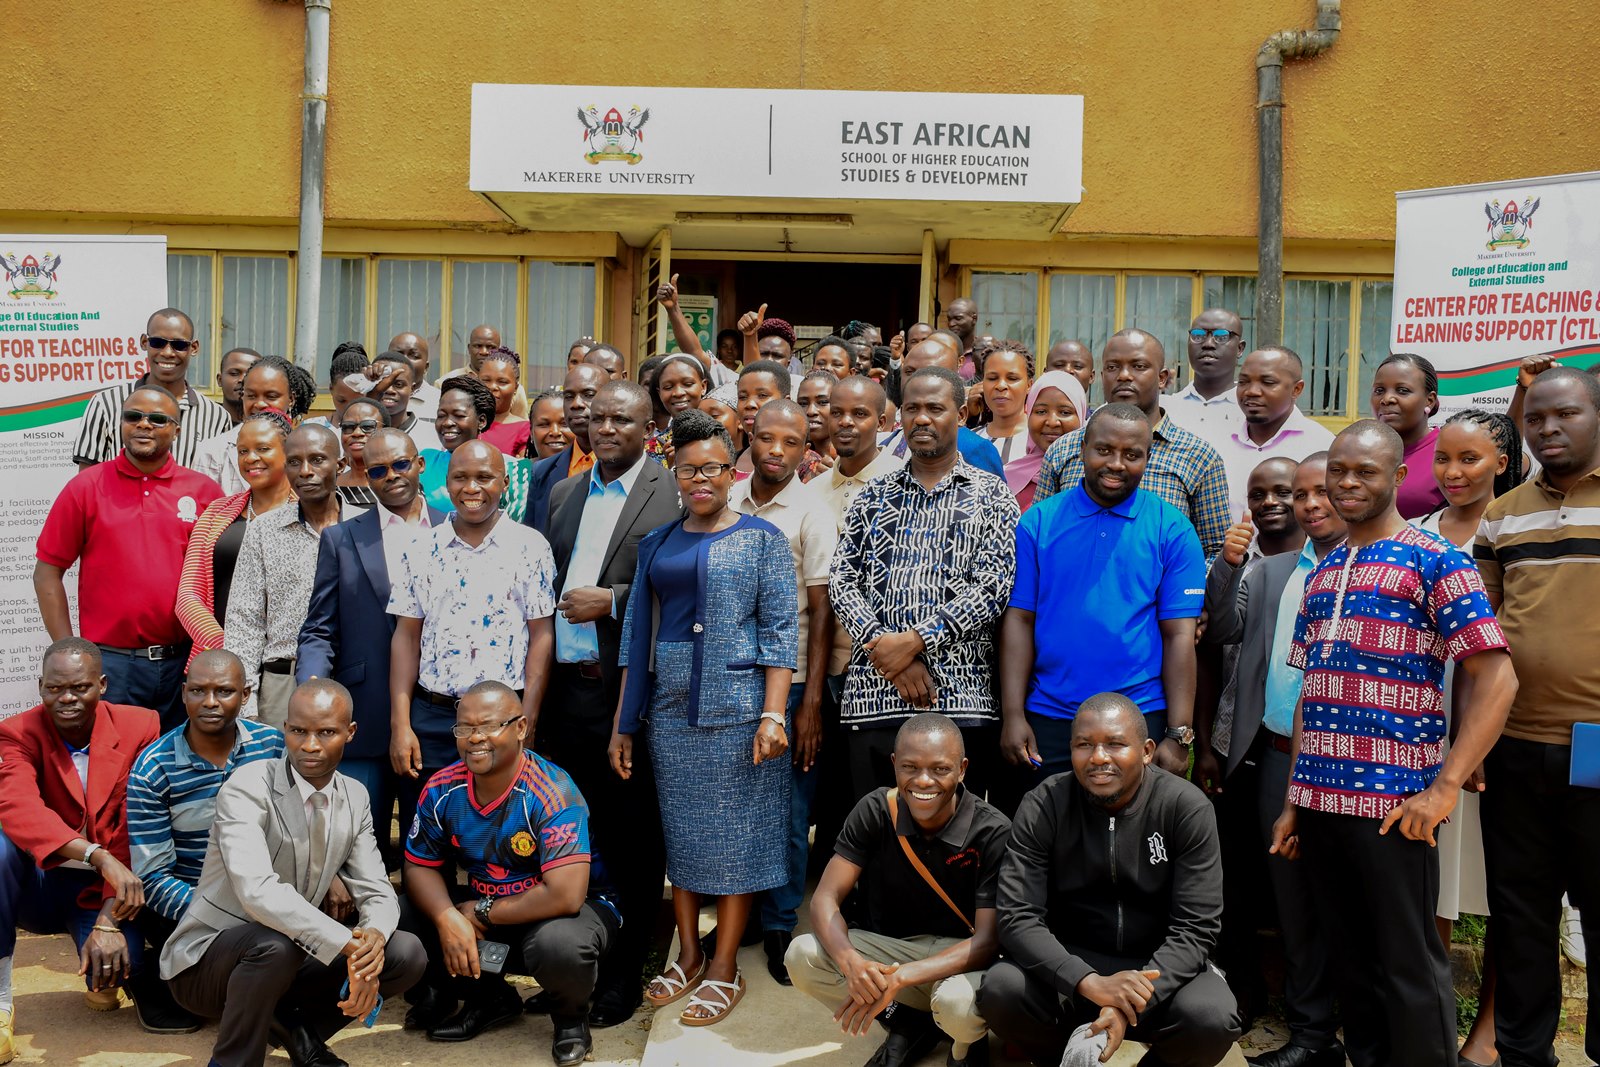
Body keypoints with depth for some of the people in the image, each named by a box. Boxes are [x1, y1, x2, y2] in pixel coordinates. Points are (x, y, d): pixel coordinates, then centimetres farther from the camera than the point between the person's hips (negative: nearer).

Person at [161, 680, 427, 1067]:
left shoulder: (355, 799, 0)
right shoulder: (247, 788, -21)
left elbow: (378, 893, -1)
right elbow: (257, 891, -35)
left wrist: (373, 938, -26)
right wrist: (350, 946, -38)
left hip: (289, 958, 6)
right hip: (207, 961, -5)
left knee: (406, 955, -12)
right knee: (275, 945, -37)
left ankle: (299, 1027, 10)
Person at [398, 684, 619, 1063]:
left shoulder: (552, 793, -27)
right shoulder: (442, 789, -9)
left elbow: (565, 896, -33)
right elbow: (419, 866, 0)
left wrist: (482, 914, -20)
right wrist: (448, 918, -21)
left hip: (578, 908, -6)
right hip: (486, 908, 6)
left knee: (558, 943, -38)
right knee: (404, 915, -11)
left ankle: (571, 1019, 0)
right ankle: (489, 998, 12)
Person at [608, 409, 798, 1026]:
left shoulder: (761, 538, -1)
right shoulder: (656, 545, 11)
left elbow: (780, 630, -6)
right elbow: (636, 634, 11)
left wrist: (773, 713, -16)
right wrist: (623, 723, 9)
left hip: (736, 707, -4)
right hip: (668, 710, 4)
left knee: (735, 834, 2)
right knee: (679, 832, 10)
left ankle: (724, 968, 14)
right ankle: (688, 955, 25)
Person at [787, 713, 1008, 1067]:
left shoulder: (992, 832, -19)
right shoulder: (875, 811, -12)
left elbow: (988, 940, -22)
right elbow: (826, 898, -13)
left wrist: (900, 977, -34)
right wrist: (850, 962, -36)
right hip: (889, 946, 3)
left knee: (956, 1003, -38)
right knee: (802, 956, -22)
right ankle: (908, 1023, 1)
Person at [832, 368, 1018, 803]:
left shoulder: (989, 495, 6)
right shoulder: (872, 497, 15)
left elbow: (992, 586, -6)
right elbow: (842, 582, 7)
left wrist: (915, 640, -14)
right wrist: (883, 647, -9)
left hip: (960, 700, -3)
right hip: (871, 697, 3)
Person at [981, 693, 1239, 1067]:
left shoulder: (1187, 808, -13)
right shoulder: (1042, 807, -11)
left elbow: (1195, 928, -15)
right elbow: (1017, 917, -16)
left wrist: (1130, 1007, -29)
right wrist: (1089, 982, -32)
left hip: (1160, 967, 0)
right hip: (1070, 964, 1)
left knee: (1212, 1020, -31)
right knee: (1000, 991, -28)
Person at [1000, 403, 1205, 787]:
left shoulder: (1172, 531, 0)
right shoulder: (1038, 522, 2)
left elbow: (1179, 635, -4)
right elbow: (1019, 619, -1)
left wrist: (1179, 735, -9)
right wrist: (1013, 715, -6)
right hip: (1048, 718, 1)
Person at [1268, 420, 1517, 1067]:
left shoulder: (1434, 563, -4)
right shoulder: (1322, 572, 14)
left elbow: (1496, 678, -10)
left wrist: (1446, 787, -16)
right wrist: (1294, 800, 12)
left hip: (1394, 805, -6)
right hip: (1319, 797, 6)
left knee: (1409, 966, 3)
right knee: (1349, 959, 15)